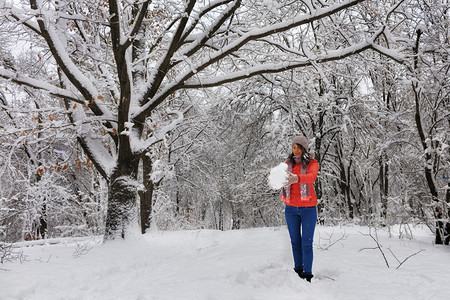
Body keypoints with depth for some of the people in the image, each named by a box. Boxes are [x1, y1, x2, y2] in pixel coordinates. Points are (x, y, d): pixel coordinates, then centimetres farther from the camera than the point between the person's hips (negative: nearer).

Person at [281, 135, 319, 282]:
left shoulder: (312, 163, -5)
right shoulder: (288, 163, 7)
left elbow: (312, 176, -26)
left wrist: (297, 178, -47)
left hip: (308, 208, -3)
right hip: (291, 208, 3)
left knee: (307, 243, -2)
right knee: (295, 241, 12)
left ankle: (308, 274, 8)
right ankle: (298, 269, 27)